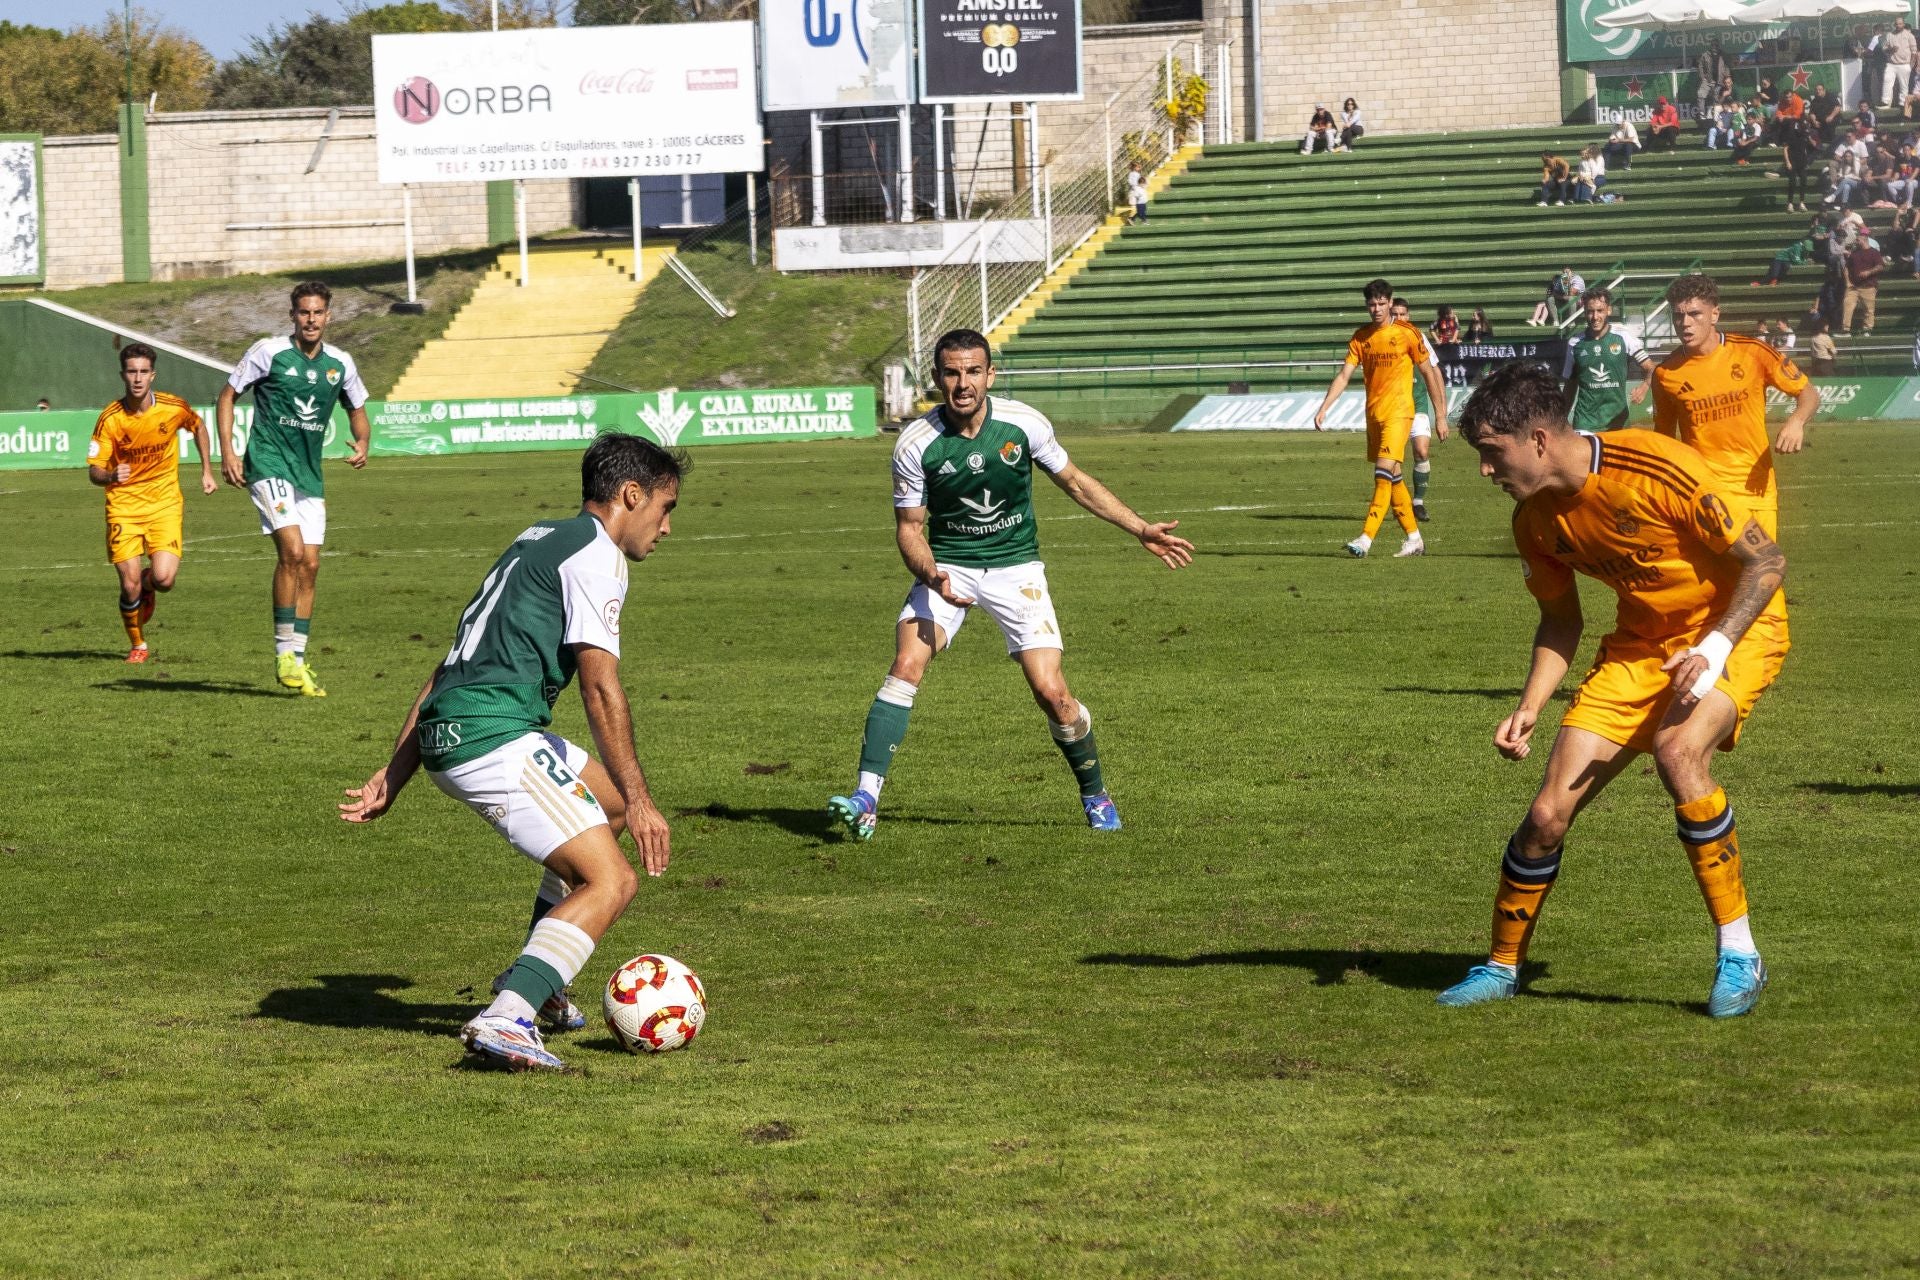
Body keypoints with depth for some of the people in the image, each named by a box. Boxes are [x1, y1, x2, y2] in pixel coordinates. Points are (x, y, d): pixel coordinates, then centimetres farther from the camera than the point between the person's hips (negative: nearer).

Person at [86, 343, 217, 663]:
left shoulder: (174, 408, -8)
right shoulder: (109, 419, -12)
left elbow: (198, 427, 15)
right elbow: (94, 471, -10)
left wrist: (207, 472, 13)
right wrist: (111, 475, -33)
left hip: (165, 503, 1)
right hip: (123, 505, -1)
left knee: (164, 579, -16)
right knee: (129, 586, -7)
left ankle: (147, 585, 23)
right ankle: (138, 646, 20)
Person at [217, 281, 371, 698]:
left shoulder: (341, 363, 5)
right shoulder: (268, 352, -7)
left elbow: (357, 410, 19)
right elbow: (228, 395, 1)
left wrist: (362, 444, -2)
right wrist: (227, 451, -8)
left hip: (310, 473, 5)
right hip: (269, 463, -5)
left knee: (309, 565, 4)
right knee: (292, 550, -21)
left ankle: (298, 661, 11)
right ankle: (284, 654, -13)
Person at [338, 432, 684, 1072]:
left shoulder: (535, 541, 26)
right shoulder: (596, 552, -3)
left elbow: (449, 668, 25)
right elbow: (600, 687, -13)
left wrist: (394, 774, 26)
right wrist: (641, 802, -12)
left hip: (443, 732, 10)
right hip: (495, 737, -10)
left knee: (613, 801, 27)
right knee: (610, 880, -11)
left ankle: (537, 982, 26)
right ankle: (503, 1020, -25)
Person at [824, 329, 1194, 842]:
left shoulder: (1023, 423, -12)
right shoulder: (915, 443, -15)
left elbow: (1075, 482, 4)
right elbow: (908, 526, -5)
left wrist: (1142, 529, 2)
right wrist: (931, 576, -24)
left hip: (1015, 568, 0)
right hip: (947, 567, 0)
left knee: (1051, 692, -9)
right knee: (906, 665, -23)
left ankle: (1095, 795, 16)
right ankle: (865, 797, -25)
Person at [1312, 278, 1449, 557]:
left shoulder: (1407, 334, -5)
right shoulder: (1361, 336, 7)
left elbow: (1429, 374, 1)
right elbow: (1343, 375, 5)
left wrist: (1440, 416, 1)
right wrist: (1323, 408, -8)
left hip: (1398, 412, -6)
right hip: (1373, 415, 6)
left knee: (1384, 472, -17)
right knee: (1392, 478, 10)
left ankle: (1366, 539, -22)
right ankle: (1414, 538, 20)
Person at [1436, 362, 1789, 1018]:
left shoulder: (1656, 469, -27)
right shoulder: (1536, 519, -6)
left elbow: (1766, 563, -19)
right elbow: (1560, 621, 10)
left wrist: (1713, 648, -30)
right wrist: (1528, 708, -4)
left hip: (1733, 628, -6)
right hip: (1640, 642, 6)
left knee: (1678, 752, -35)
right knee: (1548, 811, -4)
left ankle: (1739, 956, -22)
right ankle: (1500, 968, 20)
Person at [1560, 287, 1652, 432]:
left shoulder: (1623, 338, -1)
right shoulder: (1575, 344, 5)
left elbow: (1651, 369, -1)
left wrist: (1644, 387, -22)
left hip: (1616, 419, -1)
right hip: (1584, 422, 1)